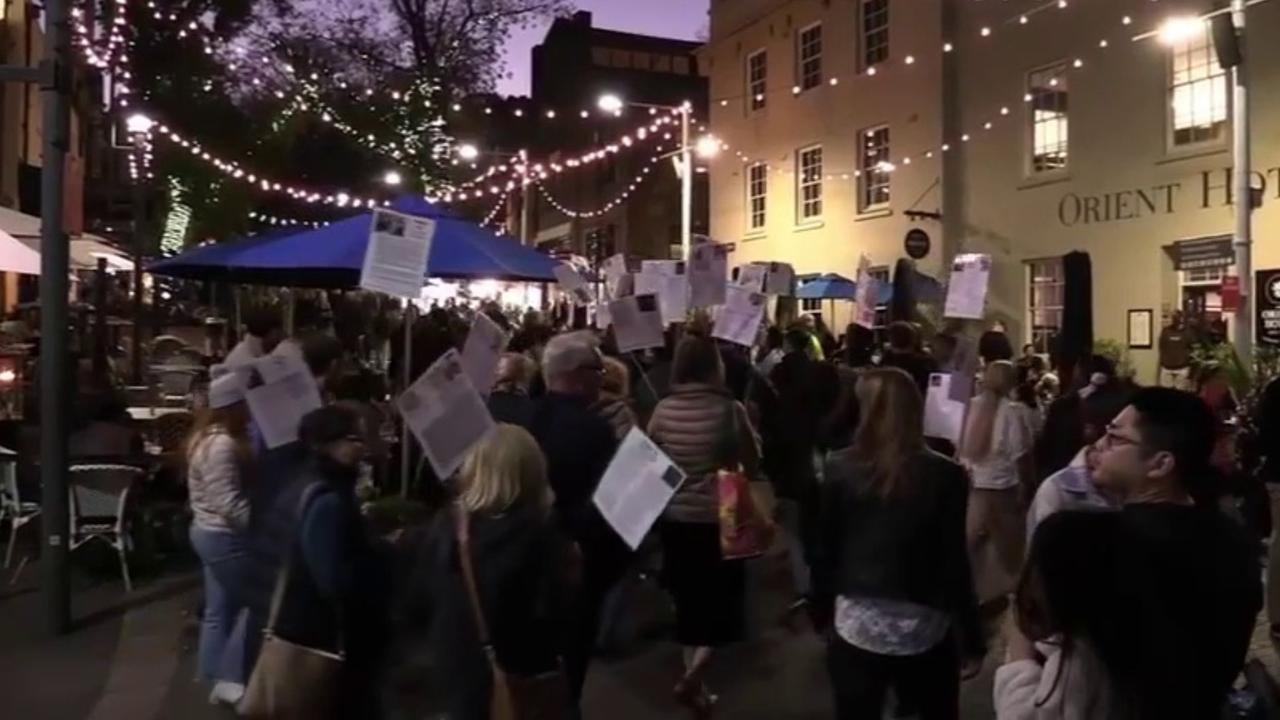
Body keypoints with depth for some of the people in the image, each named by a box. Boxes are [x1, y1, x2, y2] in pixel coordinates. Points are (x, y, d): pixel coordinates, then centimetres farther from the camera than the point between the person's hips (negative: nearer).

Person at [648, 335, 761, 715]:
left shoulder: (663, 410, -8)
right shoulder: (730, 409, -16)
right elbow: (752, 467, -5)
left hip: (675, 519, 4)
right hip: (718, 519, -3)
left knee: (689, 601, 18)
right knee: (724, 601, 13)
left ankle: (695, 681, 28)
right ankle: (692, 677, -2)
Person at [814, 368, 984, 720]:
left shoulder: (840, 468, -7)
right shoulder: (945, 475, -10)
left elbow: (825, 550, -1)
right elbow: (954, 562, -8)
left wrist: (822, 612, 12)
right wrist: (972, 640, 2)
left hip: (856, 626, 1)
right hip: (924, 629, 0)